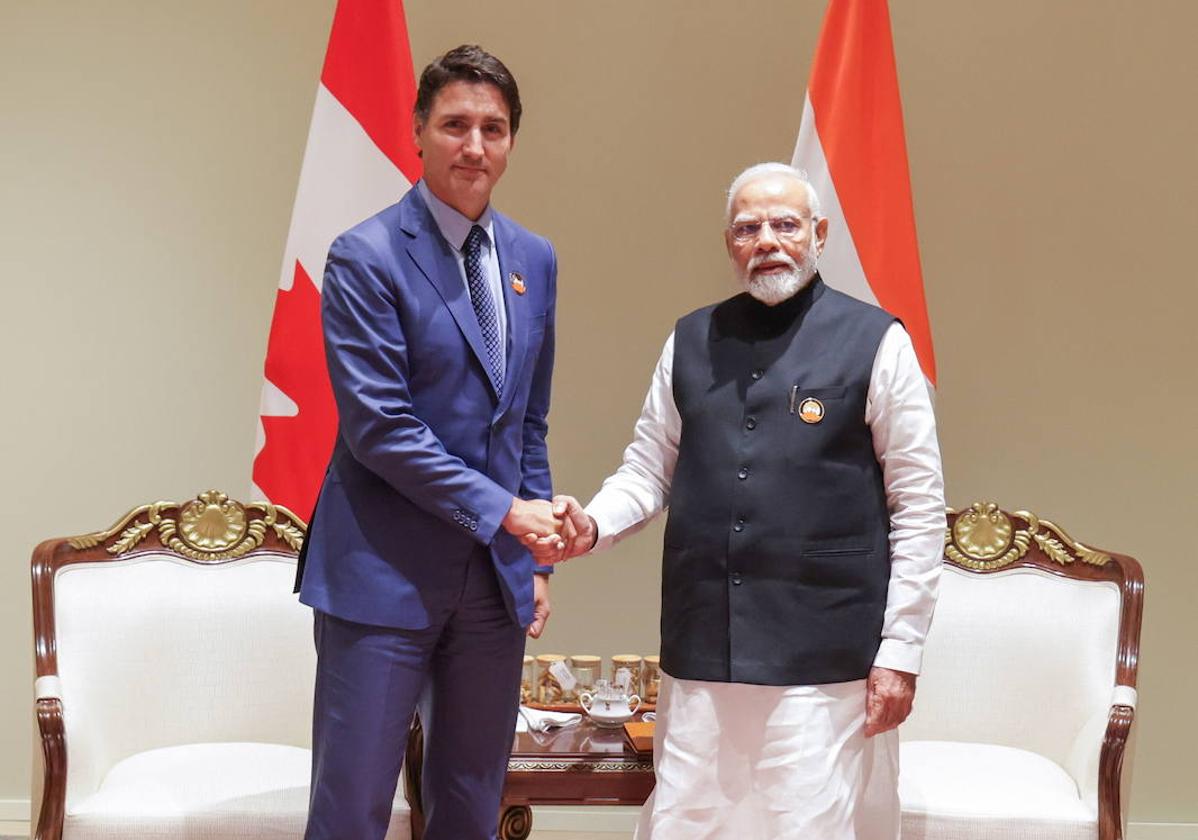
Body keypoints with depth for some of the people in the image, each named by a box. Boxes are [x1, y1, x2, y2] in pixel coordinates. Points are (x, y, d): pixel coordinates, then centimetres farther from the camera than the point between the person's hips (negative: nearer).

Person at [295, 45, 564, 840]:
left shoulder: (533, 259, 10)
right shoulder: (366, 258, -9)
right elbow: (380, 426, -15)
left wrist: (536, 557, 12)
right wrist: (501, 509, -17)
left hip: (496, 576, 6)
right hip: (387, 574, -6)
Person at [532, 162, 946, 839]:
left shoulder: (876, 343, -2)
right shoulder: (691, 342, 10)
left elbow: (919, 508, -2)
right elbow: (649, 471, 14)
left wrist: (900, 652, -5)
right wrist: (592, 525, -7)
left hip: (823, 658, -3)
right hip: (701, 654, 4)